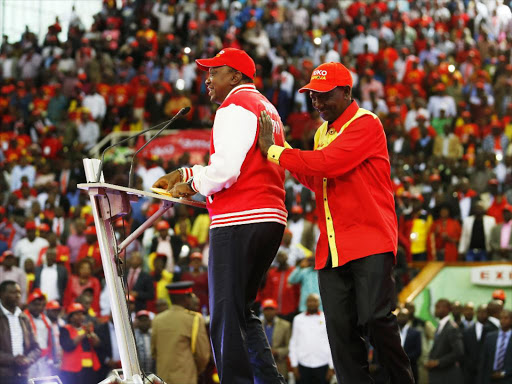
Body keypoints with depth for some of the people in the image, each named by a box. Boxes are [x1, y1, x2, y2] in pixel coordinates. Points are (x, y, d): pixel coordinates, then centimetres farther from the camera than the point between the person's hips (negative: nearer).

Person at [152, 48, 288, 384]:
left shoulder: (235, 107, -7)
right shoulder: (265, 107, 23)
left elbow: (226, 170, -17)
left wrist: (192, 186, -1)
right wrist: (183, 174, 23)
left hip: (238, 220, -10)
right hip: (271, 218, 10)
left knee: (226, 315, -7)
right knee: (242, 311, 17)